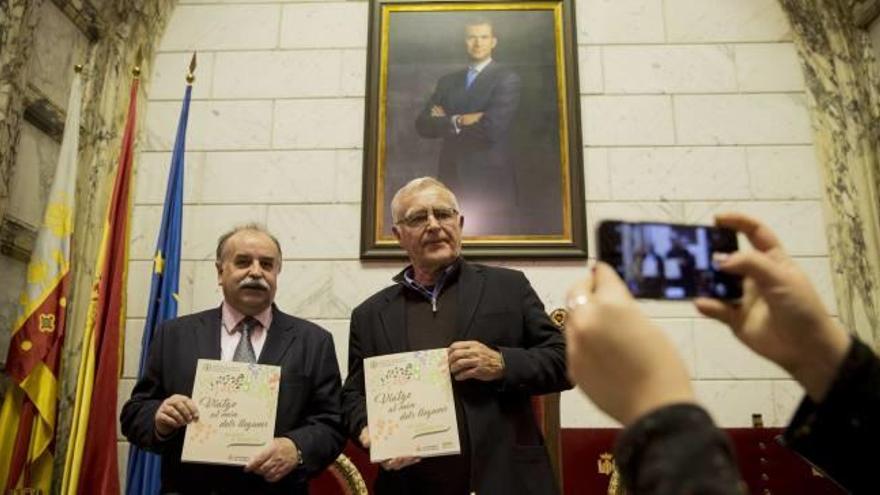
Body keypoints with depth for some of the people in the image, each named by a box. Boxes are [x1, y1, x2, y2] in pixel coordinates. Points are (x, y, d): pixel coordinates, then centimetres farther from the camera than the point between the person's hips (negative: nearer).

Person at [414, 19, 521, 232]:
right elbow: (423, 124, 2)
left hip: (489, 181, -4)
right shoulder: (447, 81, 13)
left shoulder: (507, 79, -4)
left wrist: (446, 124, -4)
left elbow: (492, 128, -17)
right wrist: (457, 121, -15)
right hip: (451, 179, 4)